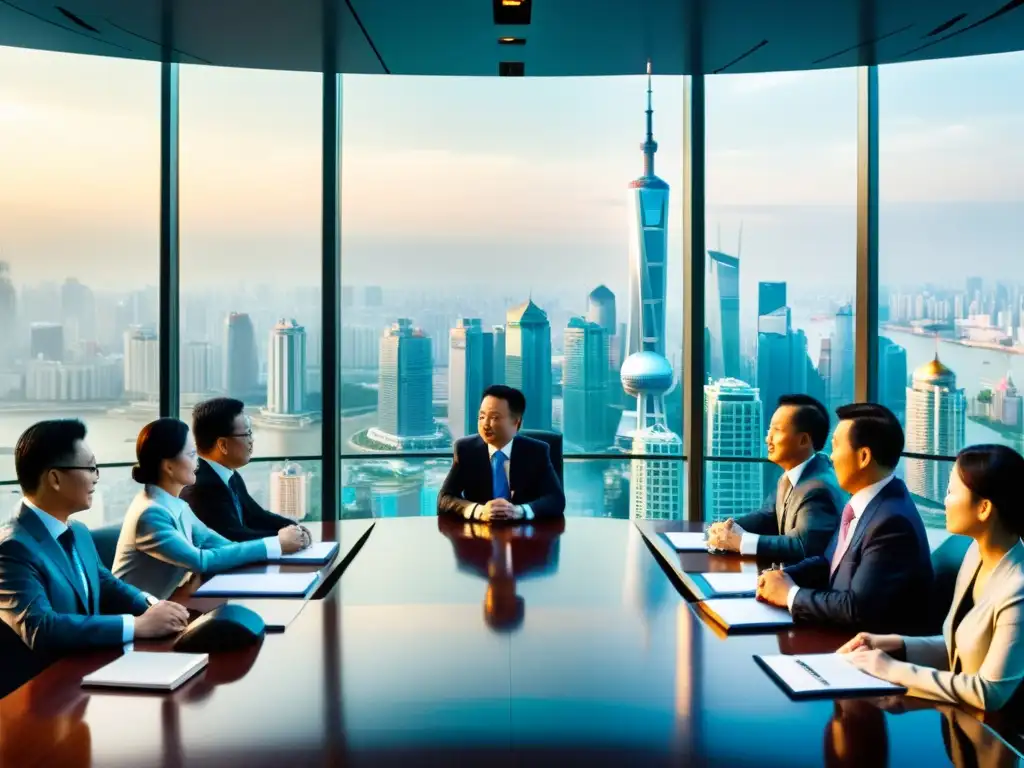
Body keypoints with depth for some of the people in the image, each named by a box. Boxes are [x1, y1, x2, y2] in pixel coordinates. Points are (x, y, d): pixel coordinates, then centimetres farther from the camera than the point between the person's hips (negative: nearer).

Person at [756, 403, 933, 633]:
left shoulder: (892, 522, -25)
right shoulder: (861, 502, 3)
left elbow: (858, 607, -27)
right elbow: (829, 562, 15)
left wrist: (790, 594, -15)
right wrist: (784, 577, -2)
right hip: (844, 633, 7)